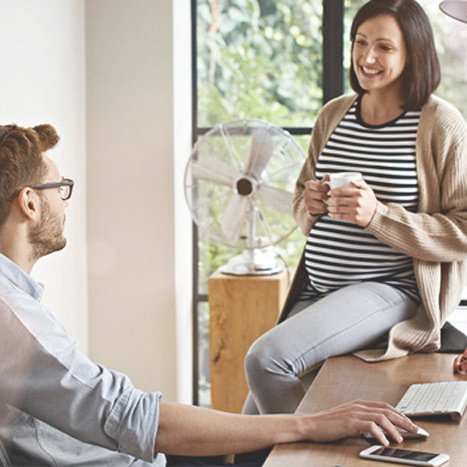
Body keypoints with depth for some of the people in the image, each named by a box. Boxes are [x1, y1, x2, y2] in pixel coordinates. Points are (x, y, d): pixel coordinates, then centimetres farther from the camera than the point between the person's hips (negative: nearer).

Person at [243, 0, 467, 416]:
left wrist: (378, 215, -20)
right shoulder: (332, 115, 12)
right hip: (316, 290, 7)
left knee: (267, 358, -26)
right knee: (253, 422, 0)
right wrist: (310, 205, -1)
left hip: (392, 289, -6)